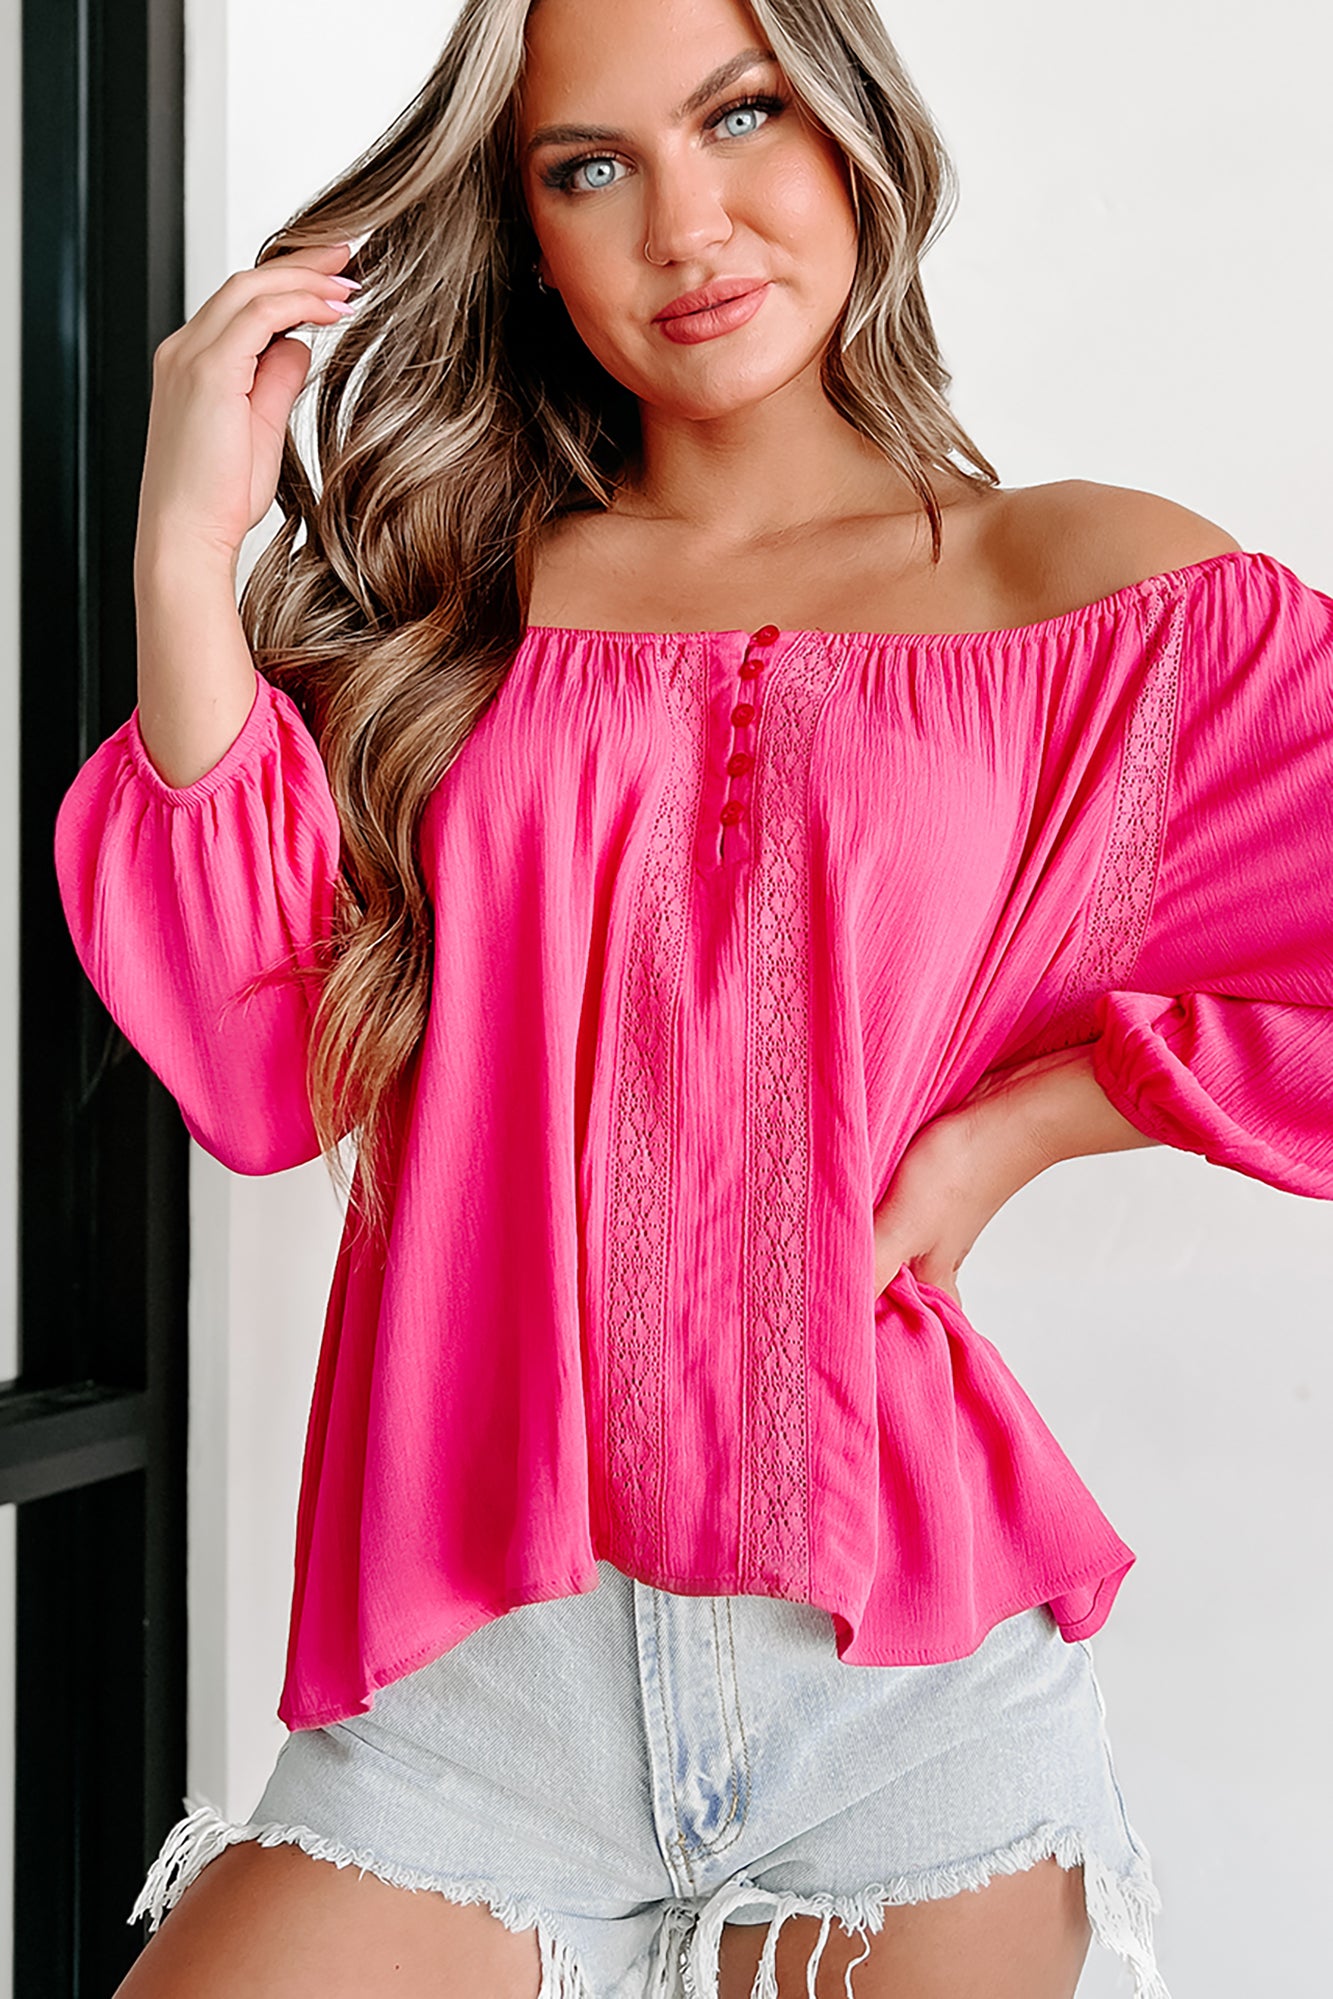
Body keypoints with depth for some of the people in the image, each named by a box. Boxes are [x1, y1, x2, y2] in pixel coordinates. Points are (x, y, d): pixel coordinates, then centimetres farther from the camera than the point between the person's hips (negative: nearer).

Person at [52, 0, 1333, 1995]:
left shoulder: (1105, 591, 2)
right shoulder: (443, 603, 7)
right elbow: (264, 1063, -4)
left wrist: (1008, 1125, -7)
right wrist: (188, 547, -8)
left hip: (912, 1670, 0)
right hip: (486, 1661, 1)